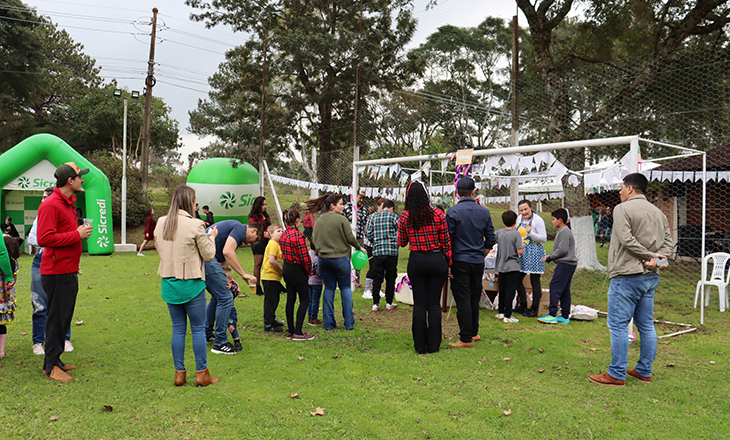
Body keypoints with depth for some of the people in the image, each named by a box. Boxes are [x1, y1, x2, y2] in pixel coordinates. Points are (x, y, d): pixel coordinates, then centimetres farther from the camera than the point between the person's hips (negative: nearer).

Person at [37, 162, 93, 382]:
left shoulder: (68, 203, 16)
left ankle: (55, 361, 25)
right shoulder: (50, 205, -15)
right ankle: (51, 366, 7)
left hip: (68, 272, 10)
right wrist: (76, 235, -19)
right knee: (56, 319, -2)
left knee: (64, 318, 14)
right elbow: (44, 239, -23)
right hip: (56, 273, -10)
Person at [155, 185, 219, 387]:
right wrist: (212, 237, 9)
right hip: (191, 284, -5)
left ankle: (179, 374, 19)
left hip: (169, 284, 5)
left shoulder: (161, 223, 2)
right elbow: (208, 254, -8)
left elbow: (159, 248, 14)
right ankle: (201, 373, 13)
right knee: (198, 329, 6)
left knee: (178, 329, 13)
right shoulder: (195, 225, -15)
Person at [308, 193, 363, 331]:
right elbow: (350, 238, -9)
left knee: (329, 288, 12)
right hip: (341, 258, -4)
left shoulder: (319, 221, 5)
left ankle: (328, 323, 13)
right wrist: (359, 247, 8)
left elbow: (314, 239, 9)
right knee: (345, 288, 9)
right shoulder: (341, 219, -11)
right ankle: (349, 323, 10)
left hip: (323, 259, 4)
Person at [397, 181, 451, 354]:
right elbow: (446, 242, -1)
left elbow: (402, 243, 5)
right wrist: (448, 264, 8)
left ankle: (420, 345, 13)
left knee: (419, 304, 8)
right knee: (434, 303, 8)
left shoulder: (405, 216, -5)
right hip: (437, 260, 0)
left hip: (416, 261, 0)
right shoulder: (438, 214, -5)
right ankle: (434, 345, 13)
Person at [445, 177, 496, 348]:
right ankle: (474, 332, 28)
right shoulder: (484, 212, 3)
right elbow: (491, 239, 7)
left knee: (463, 299, -2)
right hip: (478, 262, 4)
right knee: (475, 298, 16)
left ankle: (466, 338, 0)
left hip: (460, 261, -4)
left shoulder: (453, 211, -9)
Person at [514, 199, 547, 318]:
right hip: (522, 252, 8)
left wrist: (530, 232, -26)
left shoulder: (538, 220, -12)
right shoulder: (520, 218, 9)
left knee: (535, 282, -1)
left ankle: (534, 309, 7)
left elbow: (544, 238, -14)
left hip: (534, 252, -7)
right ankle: (523, 305, 23)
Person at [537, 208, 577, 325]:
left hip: (565, 264, -10)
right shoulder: (562, 231, 19)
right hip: (568, 264, 10)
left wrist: (550, 258, -10)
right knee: (564, 290, 10)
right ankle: (565, 316, 12)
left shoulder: (565, 231, -13)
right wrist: (550, 255, 9)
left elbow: (562, 250, -19)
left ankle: (552, 315, -11)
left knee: (555, 287, -11)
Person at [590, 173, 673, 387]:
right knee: (646, 325, 13)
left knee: (618, 325, -3)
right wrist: (655, 260, -7)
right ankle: (644, 371, 22)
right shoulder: (658, 212, 15)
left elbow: (627, 240, -19)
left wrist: (650, 256, -11)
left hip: (627, 277, -8)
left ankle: (616, 375, 1)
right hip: (651, 277, 8)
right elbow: (668, 241, 8)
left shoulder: (623, 209, -8)